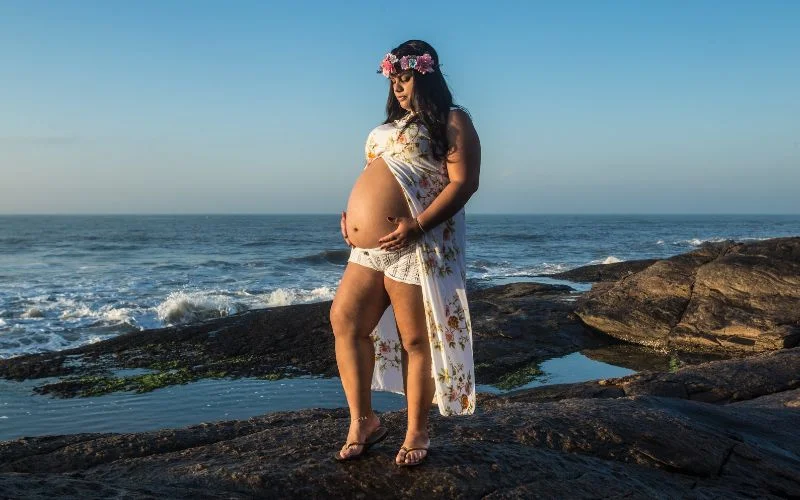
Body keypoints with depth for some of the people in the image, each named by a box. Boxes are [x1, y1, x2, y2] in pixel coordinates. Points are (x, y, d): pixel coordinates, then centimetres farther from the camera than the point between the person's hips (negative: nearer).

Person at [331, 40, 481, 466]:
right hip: (369, 249, 8)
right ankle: (363, 421, 17)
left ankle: (417, 434, 16)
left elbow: (464, 182, -12)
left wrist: (417, 226, -22)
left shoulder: (451, 121, -2)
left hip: (416, 247, -8)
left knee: (416, 341, 0)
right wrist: (351, 213, 10)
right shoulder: (392, 124, 23)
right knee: (344, 321, 3)